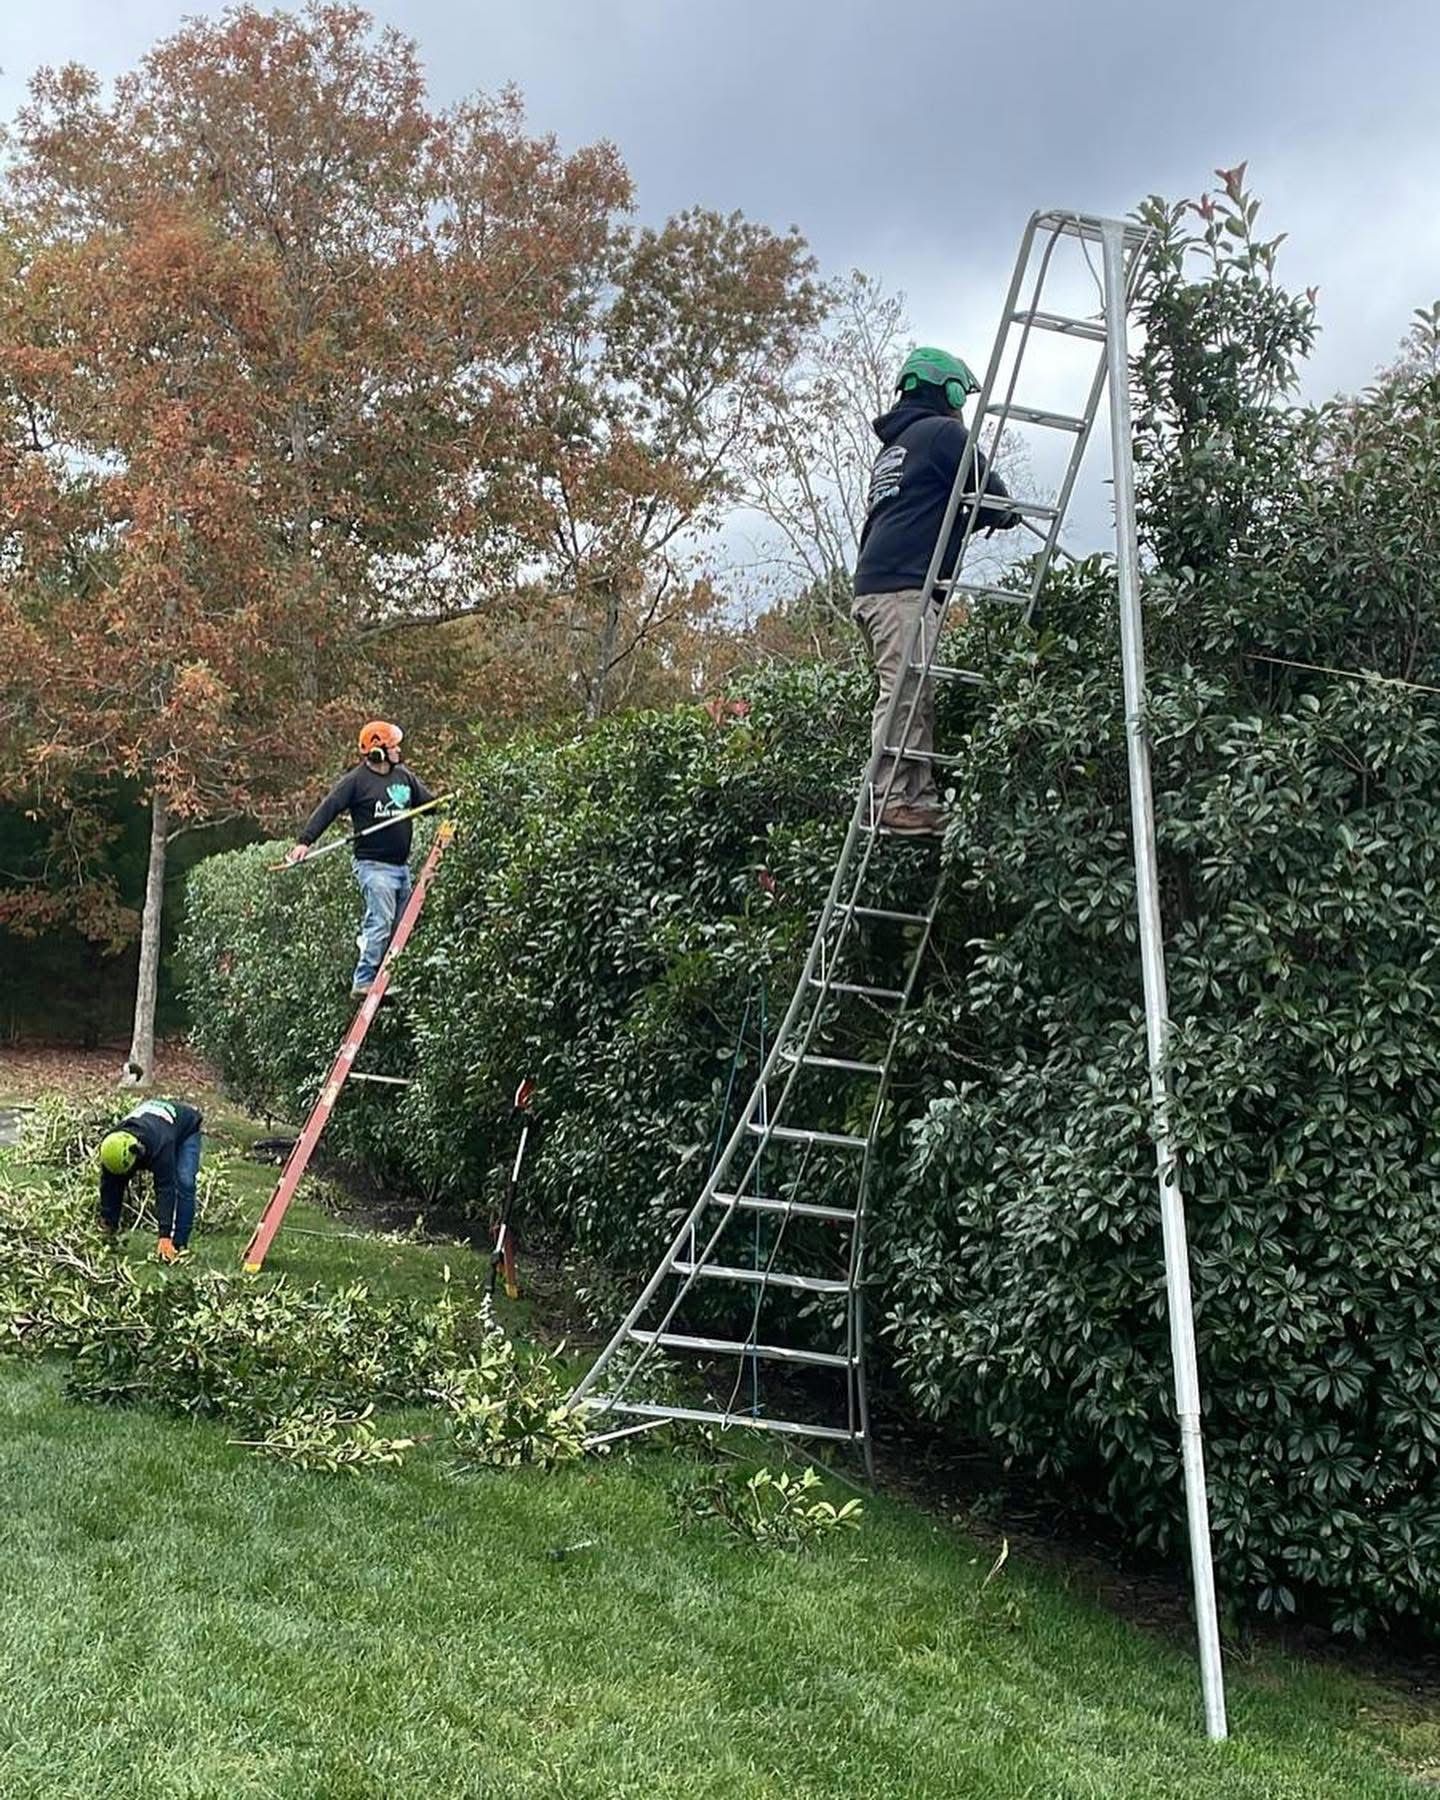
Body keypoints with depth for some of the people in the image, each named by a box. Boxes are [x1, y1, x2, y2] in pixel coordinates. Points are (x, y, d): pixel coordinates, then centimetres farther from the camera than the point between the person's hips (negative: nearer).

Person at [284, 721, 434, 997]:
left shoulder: (404, 776, 13)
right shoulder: (356, 780, -6)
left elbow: (430, 802, 22)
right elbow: (327, 809, -11)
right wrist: (304, 841, -21)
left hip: (402, 866, 7)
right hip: (373, 865, -7)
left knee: (398, 927, 7)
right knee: (381, 922, -18)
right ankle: (363, 983, -15)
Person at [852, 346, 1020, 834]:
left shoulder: (893, 447, 30)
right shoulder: (942, 432, 3)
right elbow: (989, 490, -2)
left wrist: (970, 517, 24)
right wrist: (1004, 515, 19)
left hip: (875, 583, 9)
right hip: (904, 586, -9)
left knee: (914, 695, 4)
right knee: (906, 691, -15)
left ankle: (920, 799, -1)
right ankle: (898, 801, -21)